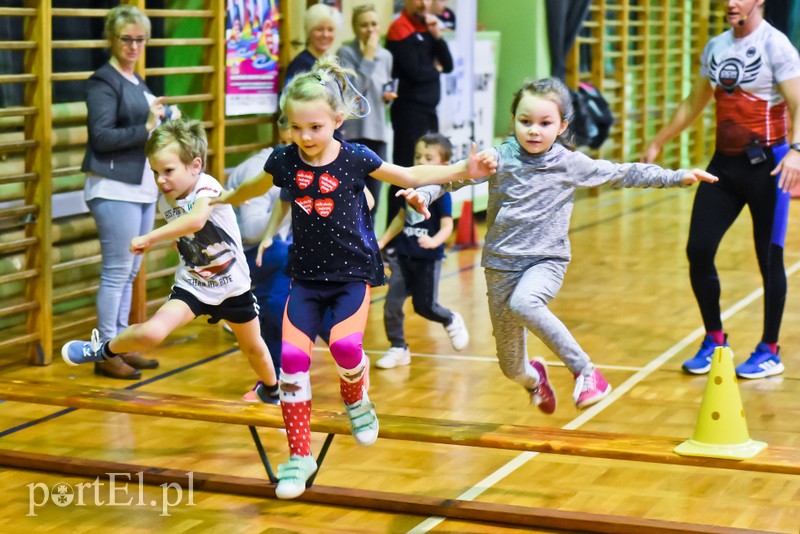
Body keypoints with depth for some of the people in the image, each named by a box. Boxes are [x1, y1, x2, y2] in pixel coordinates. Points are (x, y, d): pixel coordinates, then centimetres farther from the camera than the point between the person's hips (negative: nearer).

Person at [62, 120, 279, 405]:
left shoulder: (208, 188, -27)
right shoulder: (166, 201, -9)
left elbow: (196, 220, -50)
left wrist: (149, 238, -48)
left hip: (233, 287, -2)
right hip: (191, 286, 2)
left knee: (253, 347, 20)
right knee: (151, 332, -23)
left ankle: (272, 388, 50)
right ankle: (104, 350, 5)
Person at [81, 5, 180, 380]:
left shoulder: (136, 82, 16)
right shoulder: (103, 82, -9)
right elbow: (102, 136, -19)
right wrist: (147, 128, -22)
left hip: (143, 187, 9)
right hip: (115, 189, -9)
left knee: (129, 272, 12)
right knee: (116, 272, -6)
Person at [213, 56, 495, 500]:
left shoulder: (355, 159, -10)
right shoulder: (284, 161, -4)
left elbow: (410, 176, 3)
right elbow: (255, 187, 19)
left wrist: (463, 170, -5)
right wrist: (221, 200, 33)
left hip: (352, 274, -2)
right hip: (306, 276, 3)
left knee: (344, 345, -24)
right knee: (292, 358, -8)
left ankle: (356, 401, 13)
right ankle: (299, 456, 5)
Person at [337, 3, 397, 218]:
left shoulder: (386, 56, 10)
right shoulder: (346, 53, -8)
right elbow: (353, 90, -20)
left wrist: (389, 95, 0)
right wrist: (368, 57, -17)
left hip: (377, 130, 6)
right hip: (353, 131, -6)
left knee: (373, 196, 8)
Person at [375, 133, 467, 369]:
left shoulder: (440, 193, -15)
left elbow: (447, 226, -21)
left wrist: (434, 241, -40)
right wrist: (382, 241, 16)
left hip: (428, 259, -5)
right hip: (404, 255, 5)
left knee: (425, 306, 7)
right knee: (392, 304, -3)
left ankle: (452, 322, 37)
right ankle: (398, 349, 11)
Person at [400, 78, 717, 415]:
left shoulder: (571, 165, 0)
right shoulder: (500, 159, -3)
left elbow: (625, 174, 8)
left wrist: (678, 177, 9)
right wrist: (424, 194, -29)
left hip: (546, 261, -1)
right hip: (501, 265, 2)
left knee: (523, 303, -38)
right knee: (511, 367, 8)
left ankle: (584, 369, -25)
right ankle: (534, 379, 47)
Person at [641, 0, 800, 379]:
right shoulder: (715, 47, 10)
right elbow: (693, 103, 22)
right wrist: (658, 142, 22)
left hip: (765, 162, -6)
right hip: (724, 162, 6)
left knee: (769, 257, 1)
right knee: (698, 250, 1)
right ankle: (714, 341, 17)